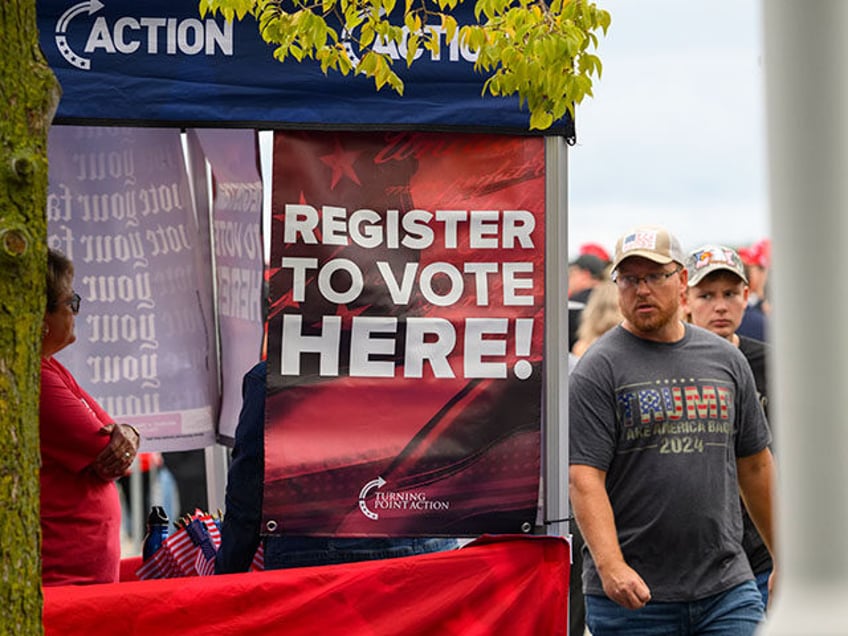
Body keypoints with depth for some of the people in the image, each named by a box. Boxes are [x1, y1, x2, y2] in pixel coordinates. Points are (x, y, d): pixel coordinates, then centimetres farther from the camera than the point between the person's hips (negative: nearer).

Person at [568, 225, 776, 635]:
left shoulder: (726, 360, 12)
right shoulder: (598, 369, -4)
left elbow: (755, 465, 19)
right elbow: (584, 477, -12)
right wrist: (610, 565, -26)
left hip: (727, 590, 4)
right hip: (633, 596, -3)